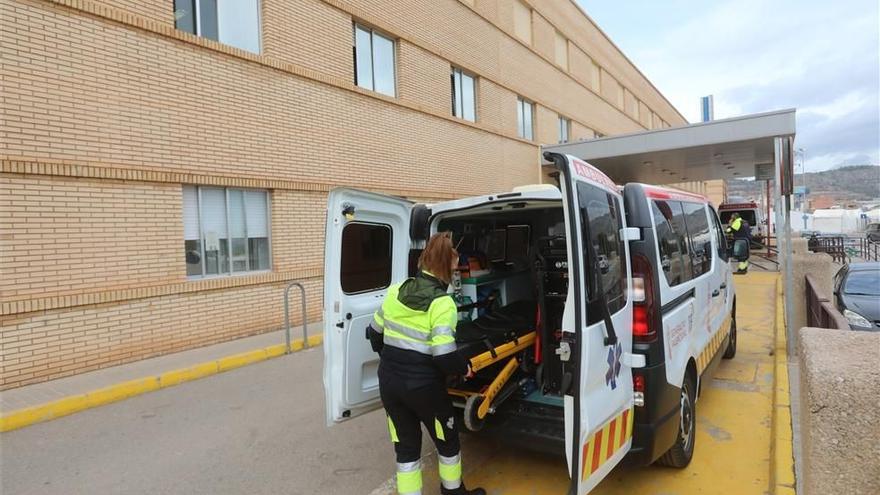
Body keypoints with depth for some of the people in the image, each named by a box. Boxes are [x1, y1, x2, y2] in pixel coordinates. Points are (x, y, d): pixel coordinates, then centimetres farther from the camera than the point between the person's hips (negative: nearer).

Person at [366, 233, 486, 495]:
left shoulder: (395, 291, -1)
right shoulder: (442, 303, -18)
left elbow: (374, 333, 10)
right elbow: (444, 357, -23)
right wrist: (465, 368, -3)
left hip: (389, 381, 5)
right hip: (423, 386, -5)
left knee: (405, 446, 19)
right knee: (447, 441, 22)